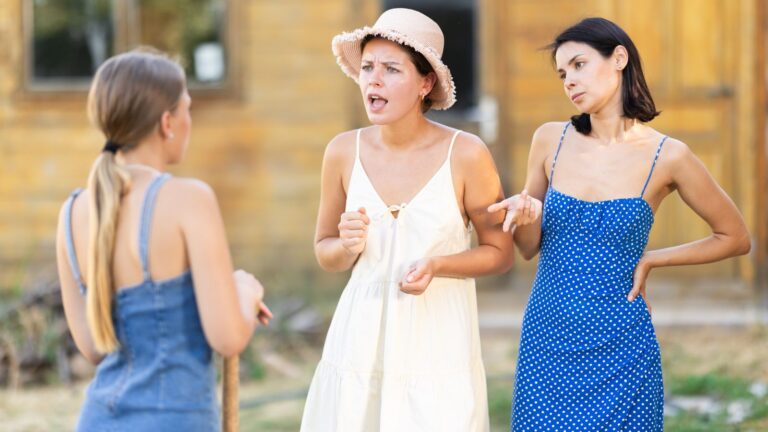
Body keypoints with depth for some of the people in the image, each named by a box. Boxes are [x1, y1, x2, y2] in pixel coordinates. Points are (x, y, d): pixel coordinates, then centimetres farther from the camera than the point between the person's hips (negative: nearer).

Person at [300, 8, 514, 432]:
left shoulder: (465, 154, -10)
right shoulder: (344, 151, -2)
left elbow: (500, 253, 1)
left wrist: (438, 265, -16)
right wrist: (348, 247, -11)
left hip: (437, 346, -2)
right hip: (361, 340, 2)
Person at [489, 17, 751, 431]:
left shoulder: (668, 156, -6)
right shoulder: (551, 140, 2)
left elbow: (735, 238, 7)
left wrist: (649, 260, 0)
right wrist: (527, 216, -10)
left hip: (619, 350, -2)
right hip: (546, 344, 3)